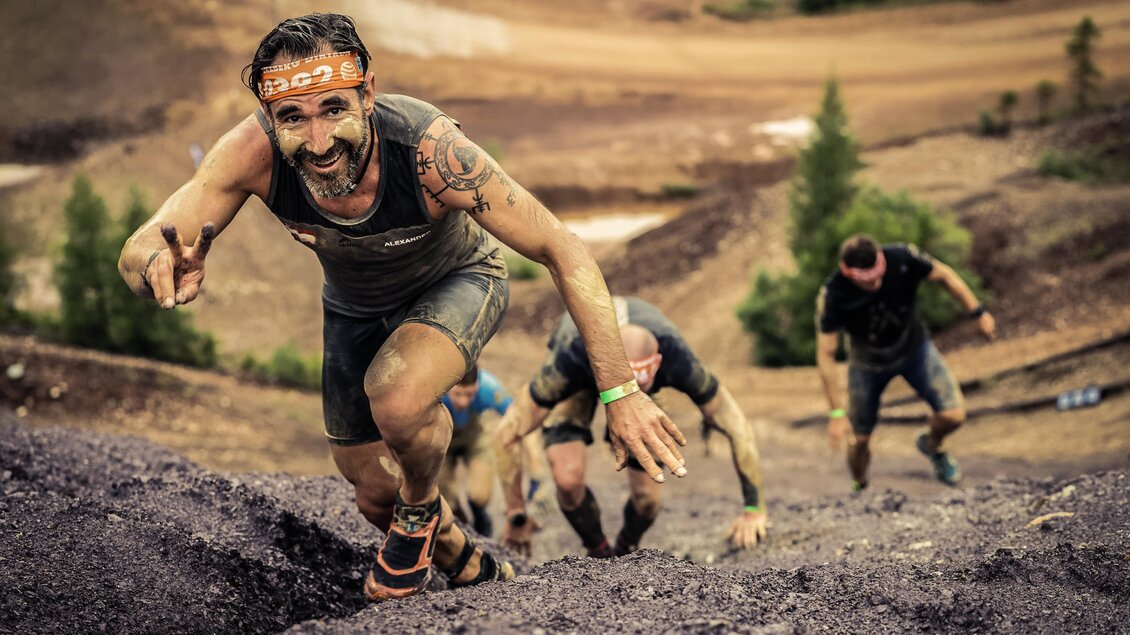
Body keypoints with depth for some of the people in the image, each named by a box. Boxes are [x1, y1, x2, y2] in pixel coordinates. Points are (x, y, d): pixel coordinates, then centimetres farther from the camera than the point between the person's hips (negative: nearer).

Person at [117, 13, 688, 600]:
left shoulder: (431, 150, -40)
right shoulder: (256, 151, -33)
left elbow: (563, 252, -34)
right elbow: (138, 249, -33)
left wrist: (620, 393, -37)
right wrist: (165, 266, -59)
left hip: (457, 282, -4)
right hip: (354, 308, 4)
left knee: (396, 398, -35)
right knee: (374, 493, 12)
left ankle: (422, 506, -1)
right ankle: (468, 567, 45)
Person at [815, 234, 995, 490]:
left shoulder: (902, 258, -32)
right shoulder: (833, 295, -33)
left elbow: (943, 275, -10)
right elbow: (826, 355, -26)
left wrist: (979, 313, -4)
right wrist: (837, 413, -26)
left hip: (914, 348, 1)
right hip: (868, 362, -1)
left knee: (953, 415, -12)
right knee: (859, 440, 2)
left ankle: (932, 445, 25)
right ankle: (860, 490, 35)